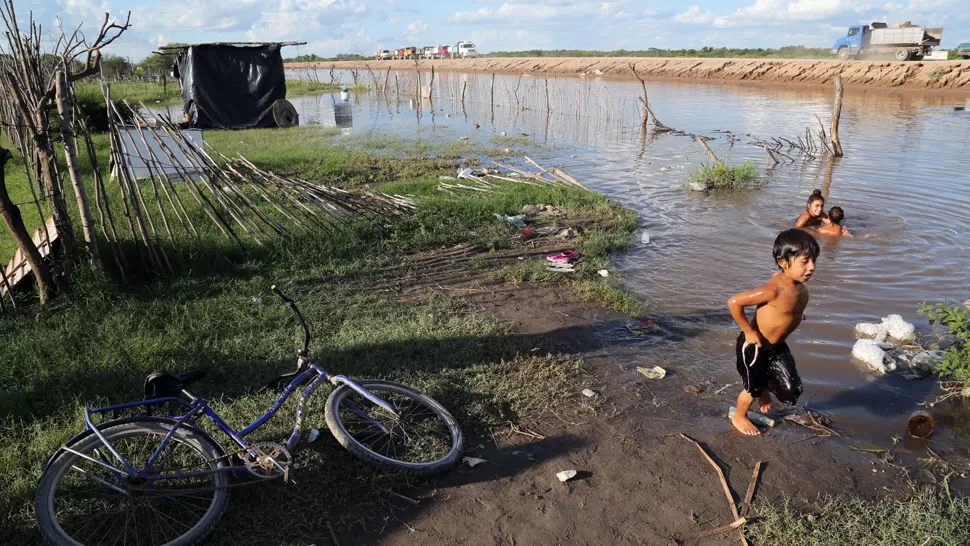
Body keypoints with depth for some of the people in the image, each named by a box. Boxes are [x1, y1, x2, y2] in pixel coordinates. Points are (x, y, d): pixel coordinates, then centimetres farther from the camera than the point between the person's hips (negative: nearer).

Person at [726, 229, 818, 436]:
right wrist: (749, 331, -23)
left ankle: (765, 390, 45)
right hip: (754, 346, -7)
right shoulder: (773, 289, -34)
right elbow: (734, 302, -32)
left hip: (777, 346, 7)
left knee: (791, 390, 12)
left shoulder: (799, 284, -8)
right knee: (753, 388, 12)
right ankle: (739, 417, 41)